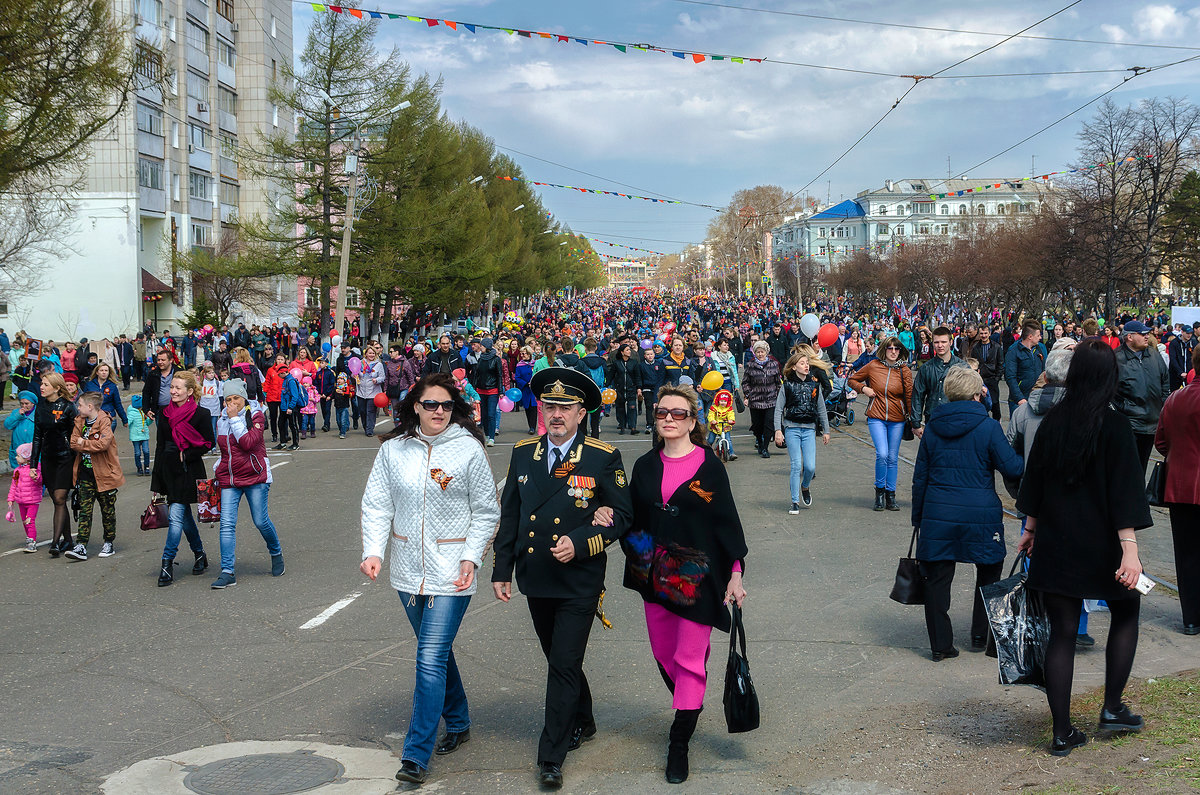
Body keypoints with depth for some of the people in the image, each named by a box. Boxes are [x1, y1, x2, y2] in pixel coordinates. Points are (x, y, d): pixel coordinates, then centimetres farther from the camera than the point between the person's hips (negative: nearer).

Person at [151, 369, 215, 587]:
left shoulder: (200, 414, -7)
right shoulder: (165, 413, 7)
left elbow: (208, 444, -4)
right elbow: (160, 446, 9)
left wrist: (185, 455, -14)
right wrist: (156, 482, 7)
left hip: (189, 472, -6)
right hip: (169, 471, 6)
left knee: (176, 516, -11)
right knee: (184, 516, 14)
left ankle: (167, 564, -9)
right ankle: (200, 555, 30)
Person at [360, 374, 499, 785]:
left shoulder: (469, 449, -6)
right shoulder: (393, 449, 2)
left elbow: (486, 511, 0)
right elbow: (377, 504, 4)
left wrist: (471, 557, -11)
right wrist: (372, 550, -10)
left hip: (451, 570, -4)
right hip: (409, 569, 4)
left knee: (431, 659, -9)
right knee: (436, 650, 18)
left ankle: (416, 755, -3)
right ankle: (458, 723, 38)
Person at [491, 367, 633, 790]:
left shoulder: (603, 458, -6)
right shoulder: (523, 453, 6)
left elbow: (621, 515, -4)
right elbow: (509, 514, 11)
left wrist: (580, 543, -17)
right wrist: (501, 568, 8)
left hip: (579, 583, -4)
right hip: (536, 580, 5)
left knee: (564, 665, -6)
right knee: (558, 660, 18)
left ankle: (551, 757, 2)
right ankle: (581, 722, 40)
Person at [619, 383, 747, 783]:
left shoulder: (709, 466, -5)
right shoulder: (645, 466, 7)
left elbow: (727, 521, -3)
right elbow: (634, 519, 11)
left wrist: (735, 574, -6)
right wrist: (608, 519, -10)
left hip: (696, 576, -4)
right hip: (654, 574, 5)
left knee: (689, 660, -3)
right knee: (664, 653, 13)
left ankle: (679, 743, 5)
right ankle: (690, 708, 39)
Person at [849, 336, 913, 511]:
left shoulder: (905, 371, 0)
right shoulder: (873, 366, 0)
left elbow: (909, 396, 2)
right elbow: (852, 380, 13)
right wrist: (864, 388, -5)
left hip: (897, 420, 1)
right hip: (876, 418, -1)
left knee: (893, 458, 5)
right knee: (882, 454, -15)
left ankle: (890, 495, 16)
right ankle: (880, 490, 5)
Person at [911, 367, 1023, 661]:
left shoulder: (933, 427, 4)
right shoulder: (988, 427, -7)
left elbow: (920, 476, 8)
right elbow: (1011, 466, -8)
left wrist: (918, 516, 15)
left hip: (938, 513, 2)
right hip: (981, 513, -2)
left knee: (937, 577, 7)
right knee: (988, 573, 19)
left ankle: (940, 644, 7)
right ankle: (981, 636, 24)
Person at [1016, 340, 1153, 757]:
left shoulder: (1052, 421, 0)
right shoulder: (1114, 425, -13)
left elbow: (1035, 480, 8)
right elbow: (1123, 491, -17)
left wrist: (1030, 529, 19)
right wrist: (1130, 549, -18)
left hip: (1055, 545, 4)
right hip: (1100, 546, -3)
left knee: (1062, 632, 8)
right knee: (1125, 613, 21)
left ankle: (1063, 733, 10)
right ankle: (1112, 707, 19)